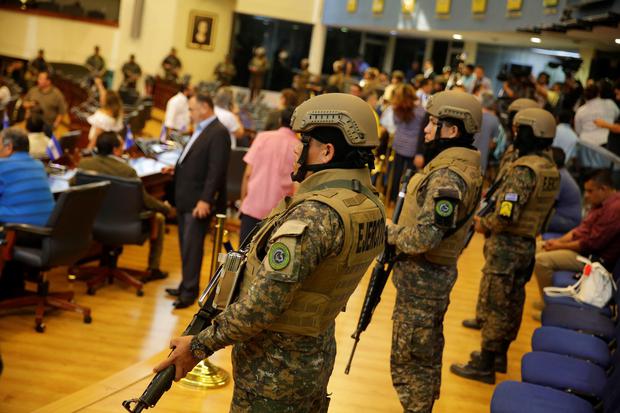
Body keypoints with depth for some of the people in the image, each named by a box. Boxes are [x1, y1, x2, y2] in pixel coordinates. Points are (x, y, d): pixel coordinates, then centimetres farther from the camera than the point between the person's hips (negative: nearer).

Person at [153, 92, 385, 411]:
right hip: (316, 357, 8)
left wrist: (199, 346, -19)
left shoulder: (315, 214, -28)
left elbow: (261, 305, -28)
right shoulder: (371, 206, 0)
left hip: (274, 369, -8)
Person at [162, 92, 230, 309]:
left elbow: (216, 170, -20)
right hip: (185, 199, 9)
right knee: (185, 245, 14)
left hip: (198, 201, -9)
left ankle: (189, 292, 4)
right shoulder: (200, 130, 16)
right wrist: (177, 168, 11)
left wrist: (205, 200, -24)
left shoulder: (219, 133, -14)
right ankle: (186, 286, 23)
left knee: (192, 246, -4)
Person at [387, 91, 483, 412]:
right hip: (437, 274, 10)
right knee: (427, 355, 24)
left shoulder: (448, 175, -25)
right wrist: (400, 231, 8)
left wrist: (390, 232, -13)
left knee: (409, 362, 1)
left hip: (421, 278, -10)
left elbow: (425, 237, -30)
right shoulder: (463, 165, 7)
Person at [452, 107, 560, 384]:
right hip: (528, 244, 9)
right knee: (512, 302, 18)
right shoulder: (551, 169, 6)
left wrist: (483, 224, -9)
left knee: (494, 304, 0)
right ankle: (500, 354, 31)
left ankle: (485, 365, 9)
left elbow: (506, 216, -28)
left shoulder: (523, 170, -22)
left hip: (507, 246, -9)